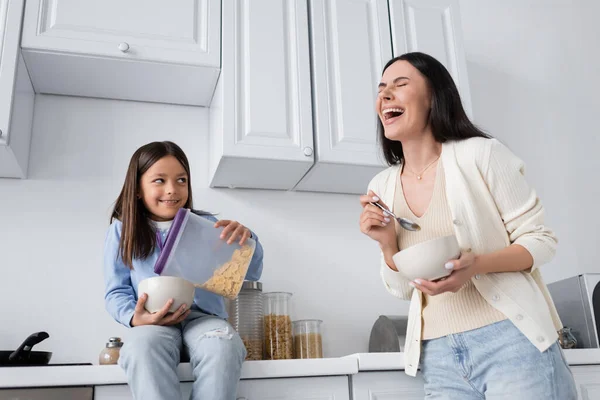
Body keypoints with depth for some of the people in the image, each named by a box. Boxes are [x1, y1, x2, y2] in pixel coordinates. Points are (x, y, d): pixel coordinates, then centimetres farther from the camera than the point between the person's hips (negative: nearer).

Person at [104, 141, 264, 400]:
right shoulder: (121, 230, 9)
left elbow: (250, 274, 5)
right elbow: (116, 291, 8)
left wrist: (245, 240, -17)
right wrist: (135, 318, -15)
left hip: (204, 316, 1)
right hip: (154, 322, 0)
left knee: (224, 346, -35)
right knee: (143, 346, -37)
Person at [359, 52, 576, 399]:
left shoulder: (481, 154, -8)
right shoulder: (382, 187, 6)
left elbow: (541, 240, -5)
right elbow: (403, 289, 10)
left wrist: (477, 265, -22)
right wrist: (388, 244, -10)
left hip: (511, 339, -4)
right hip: (439, 356, 4)